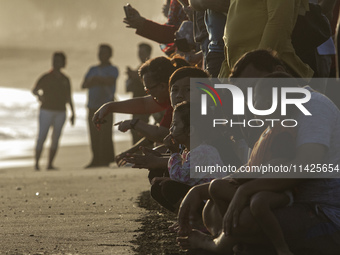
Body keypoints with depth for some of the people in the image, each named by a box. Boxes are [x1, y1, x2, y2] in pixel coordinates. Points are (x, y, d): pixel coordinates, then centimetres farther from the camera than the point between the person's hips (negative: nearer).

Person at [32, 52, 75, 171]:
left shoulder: (65, 80, 10)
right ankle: (36, 163, -8)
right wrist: (39, 95, -20)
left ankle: (50, 164, 7)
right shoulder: (45, 78, 0)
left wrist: (72, 113, 12)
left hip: (60, 112, 3)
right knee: (42, 137, -11)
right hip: (46, 111, -3)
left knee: (55, 138, 1)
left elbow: (69, 98, 15)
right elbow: (34, 90, 2)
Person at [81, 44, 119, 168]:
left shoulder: (113, 69, 5)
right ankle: (96, 160, 3)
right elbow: (84, 85, 10)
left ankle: (106, 159, -11)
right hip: (93, 106, 6)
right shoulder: (93, 69, 21)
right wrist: (96, 82, -9)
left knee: (105, 134, -11)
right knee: (94, 135, 1)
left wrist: (96, 79, -6)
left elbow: (110, 81, -15)